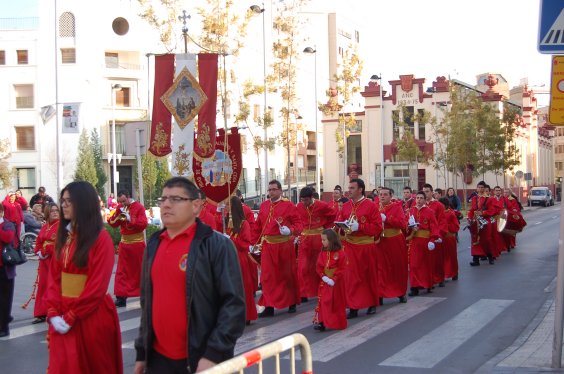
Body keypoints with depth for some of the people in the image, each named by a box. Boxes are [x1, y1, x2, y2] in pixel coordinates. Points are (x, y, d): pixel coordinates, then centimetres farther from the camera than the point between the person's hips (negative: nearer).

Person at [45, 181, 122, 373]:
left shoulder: (101, 238, -12)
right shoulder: (64, 235, 9)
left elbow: (97, 286, -15)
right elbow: (54, 276, 5)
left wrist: (71, 317, -16)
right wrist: (53, 311, -7)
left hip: (91, 316, -6)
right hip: (62, 316, 6)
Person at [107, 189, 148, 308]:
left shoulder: (139, 207, -10)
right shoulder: (120, 208, 8)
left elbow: (143, 224, -17)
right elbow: (112, 223, 5)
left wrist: (130, 219, -25)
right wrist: (117, 214, -11)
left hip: (137, 243, -5)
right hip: (124, 243, 5)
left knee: (140, 270, 5)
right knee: (122, 271, 4)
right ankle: (121, 297, 7)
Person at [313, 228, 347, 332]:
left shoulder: (340, 253, -12)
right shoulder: (322, 253, 2)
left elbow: (342, 269, -13)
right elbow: (319, 267, 2)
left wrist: (334, 279, -20)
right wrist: (324, 277, -13)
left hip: (336, 283, -4)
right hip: (325, 282, 4)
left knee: (337, 303, 5)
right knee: (323, 302, -1)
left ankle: (338, 324, 13)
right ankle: (321, 322, 1)